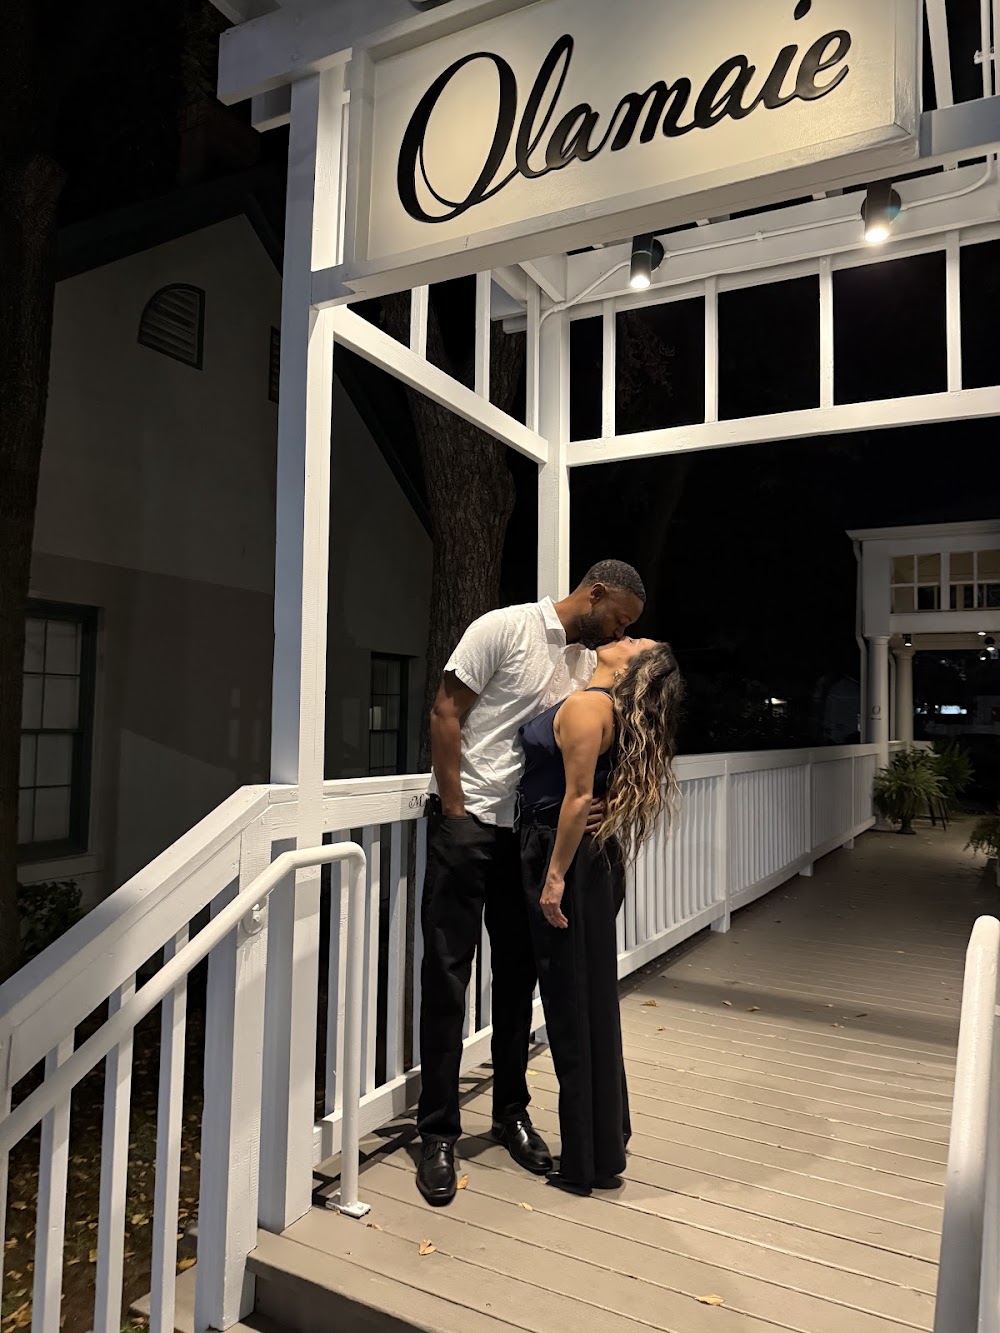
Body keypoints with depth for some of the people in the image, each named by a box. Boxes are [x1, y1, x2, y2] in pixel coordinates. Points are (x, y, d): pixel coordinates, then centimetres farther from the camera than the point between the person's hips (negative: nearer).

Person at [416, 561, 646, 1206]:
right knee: (448, 977, 2)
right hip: (467, 823, -6)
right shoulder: (505, 627, -10)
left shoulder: (590, 661, 9)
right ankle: (439, 1133, 15)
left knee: (518, 978, 14)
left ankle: (511, 1112, 31)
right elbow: (445, 713, -11)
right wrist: (455, 811, -12)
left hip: (532, 834, 6)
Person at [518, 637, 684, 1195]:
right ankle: (603, 1148, 33)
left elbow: (578, 795, -21)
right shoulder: (610, 709, 11)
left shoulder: (585, 706, -16)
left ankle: (586, 1163, 19)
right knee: (592, 1004, 17)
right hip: (596, 862, 9)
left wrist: (555, 876, -19)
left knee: (573, 1008, 3)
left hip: (571, 861, -9)